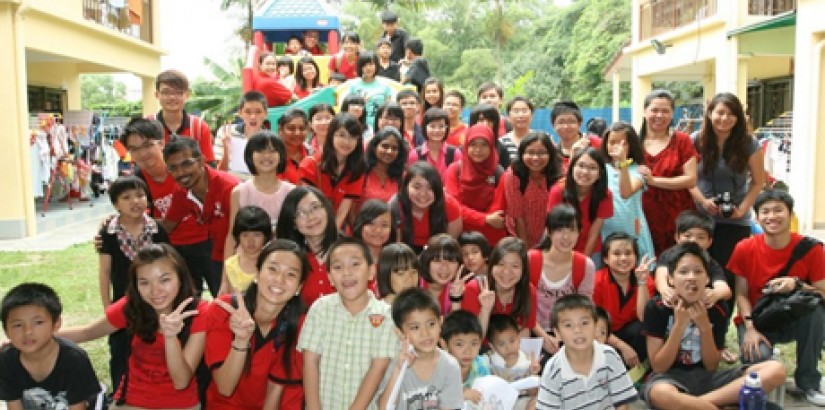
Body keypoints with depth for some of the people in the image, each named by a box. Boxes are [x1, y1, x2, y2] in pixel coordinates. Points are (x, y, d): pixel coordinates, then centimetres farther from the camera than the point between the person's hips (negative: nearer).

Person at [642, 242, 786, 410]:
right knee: (660, 394, -44)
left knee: (776, 370, -16)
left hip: (706, 377, 5)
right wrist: (679, 325, -19)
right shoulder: (656, 307, -9)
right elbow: (658, 367, -10)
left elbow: (712, 367, 1)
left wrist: (704, 327, -13)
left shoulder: (716, 310, 0)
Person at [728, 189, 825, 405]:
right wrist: (750, 327, -21)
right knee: (757, 357, -34)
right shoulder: (744, 248, -11)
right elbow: (741, 294, -7)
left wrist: (797, 284, -29)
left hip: (794, 320, 2)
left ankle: (808, 379, -13)